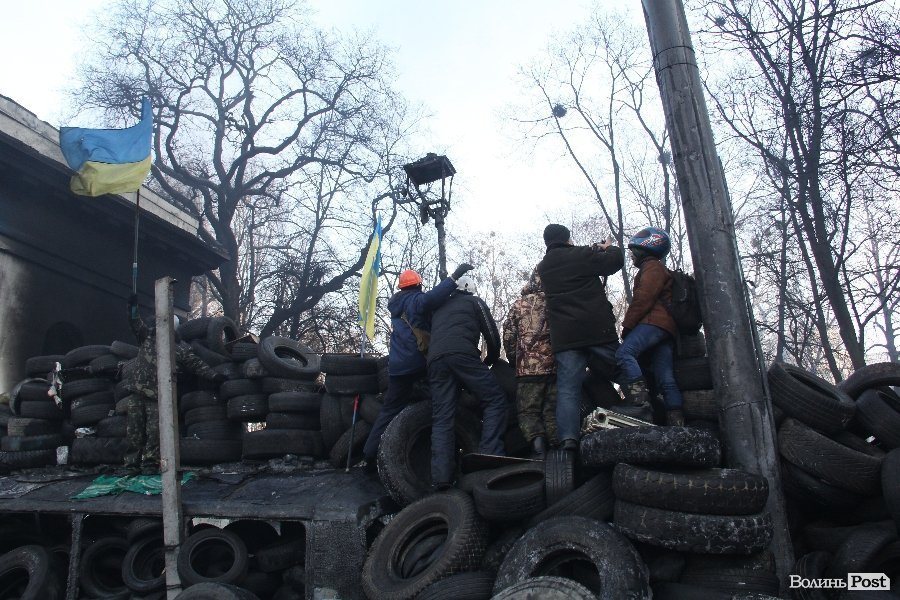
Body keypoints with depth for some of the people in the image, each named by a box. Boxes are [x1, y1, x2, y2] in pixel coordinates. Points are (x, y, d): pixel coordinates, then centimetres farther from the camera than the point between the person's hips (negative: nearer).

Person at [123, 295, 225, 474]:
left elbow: (197, 365, 4)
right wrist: (133, 307, -18)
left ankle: (150, 463, 7)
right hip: (136, 393, 2)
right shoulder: (147, 336, 8)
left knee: (154, 431, -4)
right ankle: (132, 462, 15)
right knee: (134, 430, 5)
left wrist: (214, 376, -2)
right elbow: (136, 323, -1)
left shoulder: (181, 349, 3)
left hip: (157, 397, -2)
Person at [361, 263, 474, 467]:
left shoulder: (396, 305, 21)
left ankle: (370, 454, 8)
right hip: (418, 364, -7)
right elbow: (429, 300, -28)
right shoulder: (416, 300, -4)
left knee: (389, 410, 11)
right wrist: (454, 277, -30)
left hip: (397, 367, 7)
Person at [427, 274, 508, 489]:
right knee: (495, 400, 1)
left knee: (441, 418, -1)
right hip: (462, 354, -4)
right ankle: (490, 454, -17)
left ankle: (441, 477, -12)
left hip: (434, 359, 5)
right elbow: (492, 334, 18)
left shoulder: (439, 307, 37)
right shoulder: (474, 302, 23)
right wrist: (491, 360, 34)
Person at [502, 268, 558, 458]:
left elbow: (508, 335, 5)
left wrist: (514, 360, 18)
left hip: (527, 368, -1)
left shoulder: (519, 304, 6)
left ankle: (536, 439, -19)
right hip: (556, 366, 1)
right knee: (553, 411, 9)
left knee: (528, 411, 5)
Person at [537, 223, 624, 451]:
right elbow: (616, 261, 5)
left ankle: (568, 437, -14)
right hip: (597, 329, -3)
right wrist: (610, 248, 26)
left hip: (564, 336, 3)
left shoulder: (543, 267, 14)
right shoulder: (580, 255, -3)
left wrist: (593, 252, 30)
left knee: (567, 387, -3)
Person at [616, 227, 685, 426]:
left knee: (624, 353, -25)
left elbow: (643, 298, -11)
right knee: (666, 379, 2)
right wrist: (631, 325, 21)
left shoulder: (652, 266, 3)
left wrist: (627, 325, -12)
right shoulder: (660, 269, 35)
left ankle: (640, 402, -36)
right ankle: (677, 422, -3)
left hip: (653, 322, -10)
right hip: (666, 327, 10)